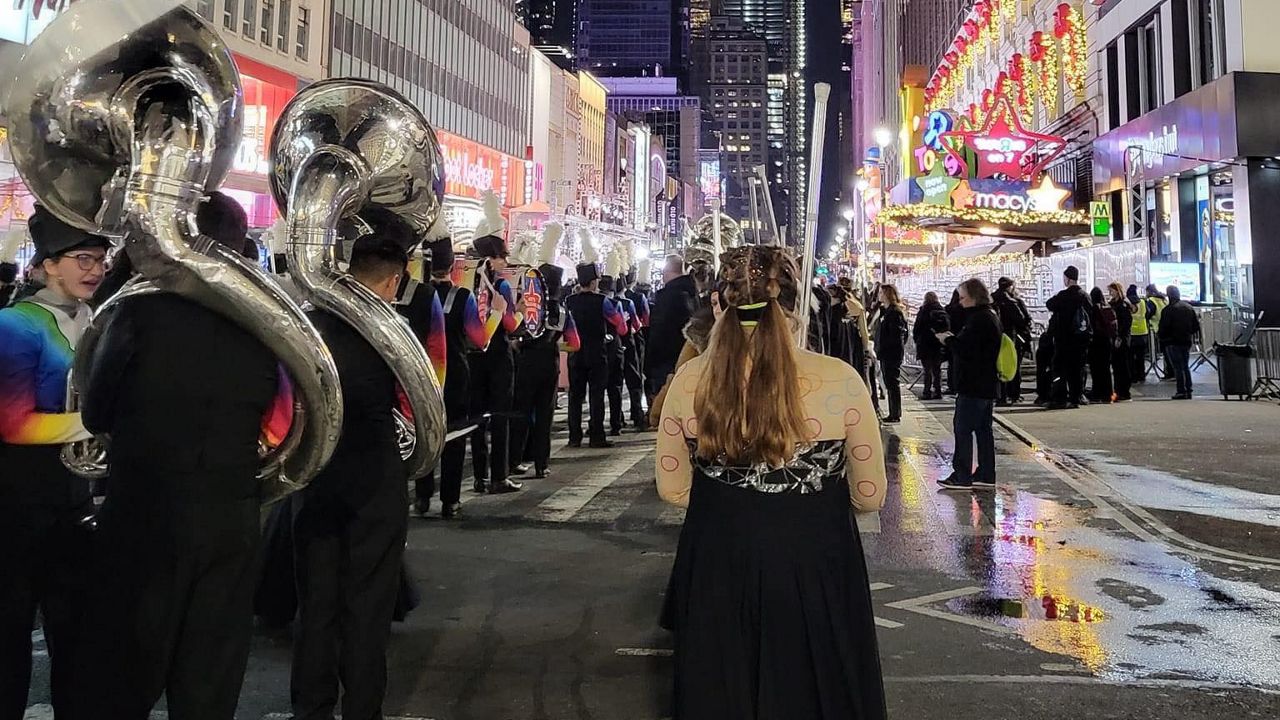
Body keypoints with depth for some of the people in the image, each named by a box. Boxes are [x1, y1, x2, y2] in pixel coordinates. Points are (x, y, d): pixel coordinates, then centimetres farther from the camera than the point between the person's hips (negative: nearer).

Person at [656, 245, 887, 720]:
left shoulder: (690, 379, -11)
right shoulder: (840, 381, -17)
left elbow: (673, 490, 0)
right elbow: (869, 497, -7)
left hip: (717, 572, 2)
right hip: (815, 573, -2)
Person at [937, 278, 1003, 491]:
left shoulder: (978, 319, -18)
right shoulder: (991, 316, 15)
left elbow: (965, 349, -23)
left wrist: (948, 339, -8)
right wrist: (953, 339, 7)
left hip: (973, 386, -10)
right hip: (987, 385, 10)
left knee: (963, 428, -5)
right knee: (983, 429, 13)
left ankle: (962, 477, -2)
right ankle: (985, 475, 18)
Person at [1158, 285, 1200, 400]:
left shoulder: (1168, 310, -14)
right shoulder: (1189, 308, 9)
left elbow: (1163, 328, -14)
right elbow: (1196, 325, 11)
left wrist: (1160, 335, 5)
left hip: (1173, 342, -7)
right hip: (1187, 341, 7)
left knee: (1177, 368, -4)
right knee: (1185, 366, 14)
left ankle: (1182, 392, -6)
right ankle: (1188, 391, 14)